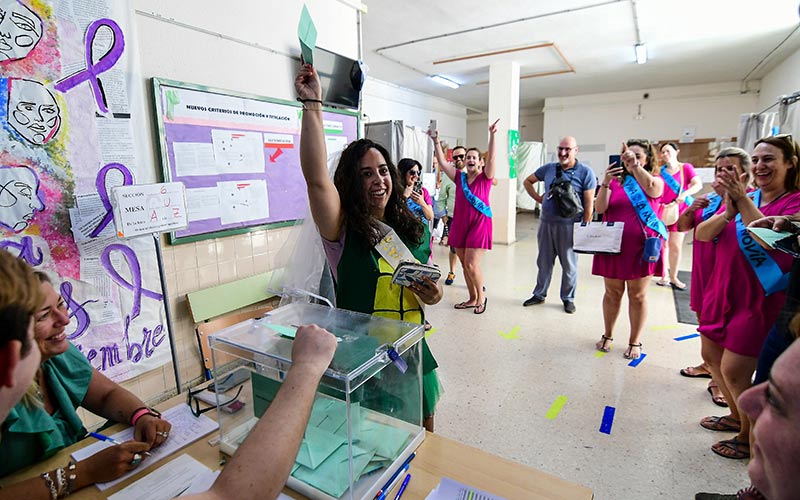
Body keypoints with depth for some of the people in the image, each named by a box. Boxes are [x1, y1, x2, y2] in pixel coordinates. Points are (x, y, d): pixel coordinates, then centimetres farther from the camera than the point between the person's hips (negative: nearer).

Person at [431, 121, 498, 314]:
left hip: (479, 224, -5)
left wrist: (492, 135, -28)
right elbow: (442, 162, 3)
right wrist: (436, 141, -4)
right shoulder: (459, 177, 7)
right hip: (460, 224, 5)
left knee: (471, 264, -8)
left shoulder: (485, 177, -2)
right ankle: (472, 299, 26)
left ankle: (481, 296, 16)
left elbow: (491, 158, -17)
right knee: (465, 264, 11)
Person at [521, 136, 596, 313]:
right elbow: (527, 181, 21)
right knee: (544, 262, 14)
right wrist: (538, 198, 8)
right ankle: (539, 294, 29)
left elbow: (589, 203, -8)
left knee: (569, 265, 8)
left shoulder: (585, 172, -5)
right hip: (546, 223, 4)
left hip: (569, 226, -4)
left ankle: (568, 299, 24)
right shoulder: (548, 168, 7)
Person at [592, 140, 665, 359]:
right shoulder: (615, 181, 6)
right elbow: (599, 208, -8)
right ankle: (608, 335, 24)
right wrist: (605, 183, -20)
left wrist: (635, 165, -31)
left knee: (637, 295, 7)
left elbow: (651, 188, -23)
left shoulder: (655, 181, 3)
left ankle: (635, 341, 19)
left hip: (641, 246, -1)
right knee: (612, 292, 10)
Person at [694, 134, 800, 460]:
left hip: (758, 299, -6)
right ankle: (737, 417, 39)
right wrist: (729, 211, -21)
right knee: (711, 356, 16)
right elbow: (701, 234, -4)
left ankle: (750, 437, 21)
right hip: (722, 291, 6)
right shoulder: (742, 198, 7)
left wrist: (743, 200, -24)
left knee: (734, 371, -4)